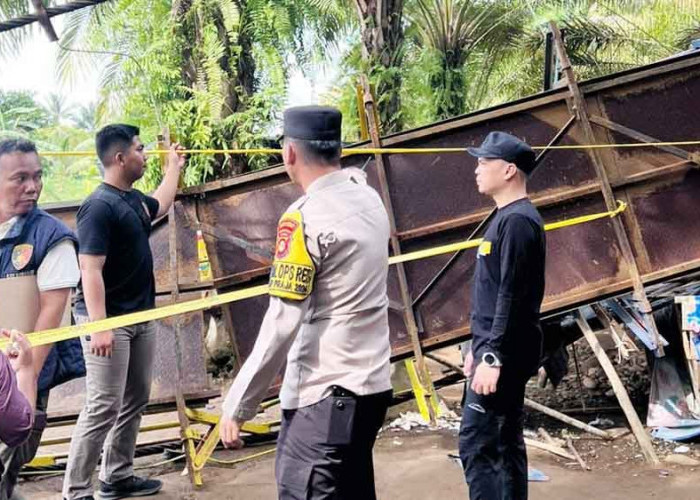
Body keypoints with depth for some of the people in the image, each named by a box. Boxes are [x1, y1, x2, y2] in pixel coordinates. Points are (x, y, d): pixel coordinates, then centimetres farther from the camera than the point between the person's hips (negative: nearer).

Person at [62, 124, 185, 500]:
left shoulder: (135, 199, 9)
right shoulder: (100, 206, -19)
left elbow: (160, 205, 36)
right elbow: (91, 269, -24)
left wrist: (174, 166, 43)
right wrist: (98, 326, -29)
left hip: (141, 317, 10)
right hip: (109, 321, -9)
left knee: (135, 401, 15)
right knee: (104, 407, -9)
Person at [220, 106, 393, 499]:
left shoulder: (305, 217, -16)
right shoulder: (370, 199, 5)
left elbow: (281, 325, -19)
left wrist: (238, 407, -13)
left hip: (323, 396, -8)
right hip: (372, 383, 9)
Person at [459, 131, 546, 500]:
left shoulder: (518, 221, -16)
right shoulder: (506, 218, 15)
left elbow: (512, 298, -22)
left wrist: (492, 357, -23)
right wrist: (478, 348, 21)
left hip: (503, 356, -10)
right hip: (499, 352, 10)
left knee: (477, 444, -9)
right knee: (504, 442, 14)